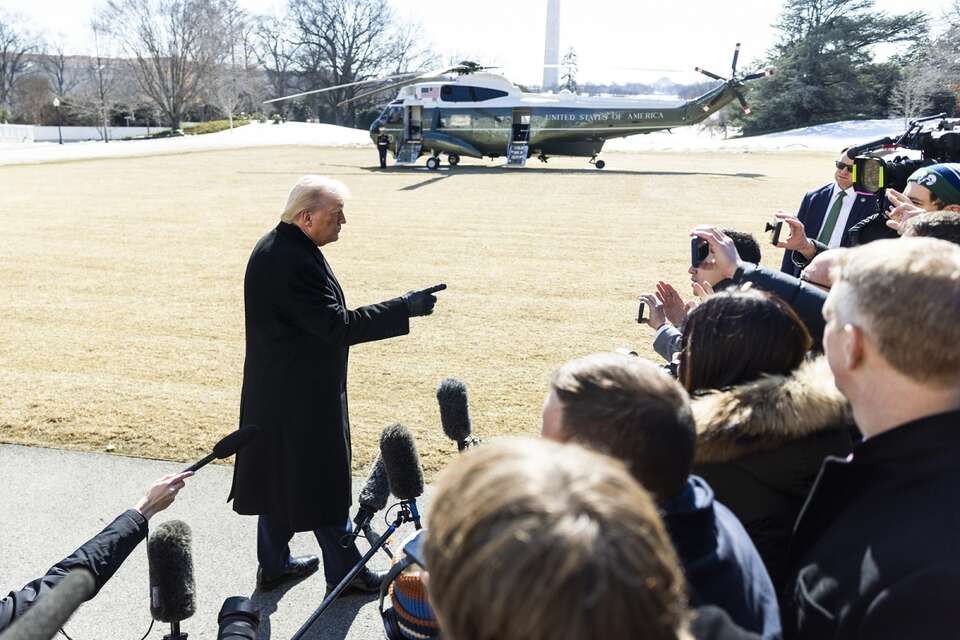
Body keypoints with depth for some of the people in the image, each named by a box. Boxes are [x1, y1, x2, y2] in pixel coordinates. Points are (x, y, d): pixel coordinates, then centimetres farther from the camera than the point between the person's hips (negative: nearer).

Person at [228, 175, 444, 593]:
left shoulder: (273, 249, 6)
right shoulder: (294, 262, -27)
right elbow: (338, 326, -28)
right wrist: (405, 308, -26)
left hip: (275, 390, 10)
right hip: (303, 395, -10)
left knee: (279, 475, 20)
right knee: (323, 483, 5)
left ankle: (273, 565, 36)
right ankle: (343, 571, 22)